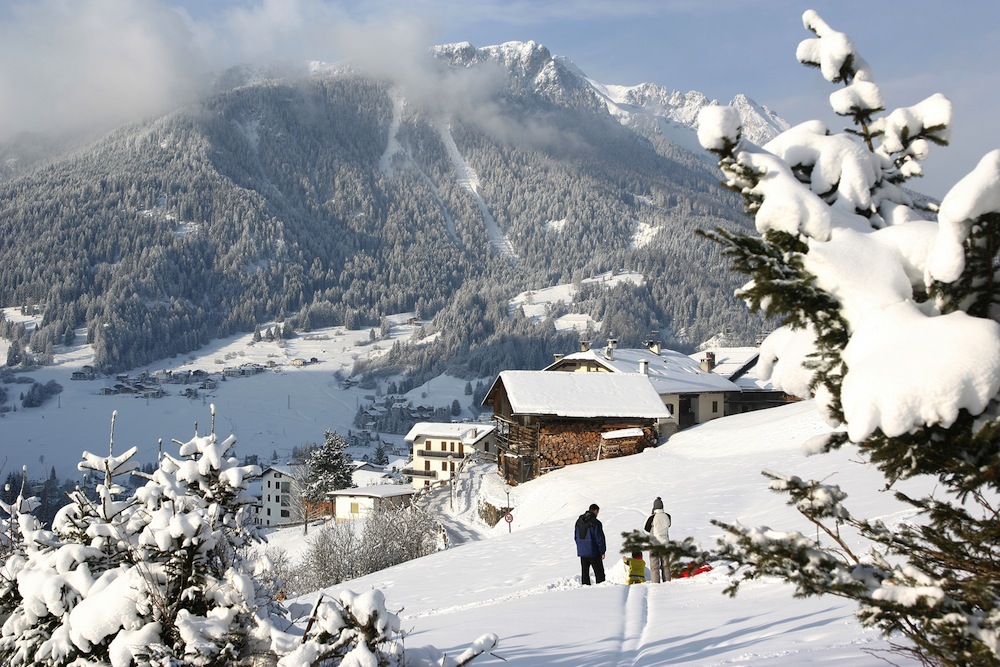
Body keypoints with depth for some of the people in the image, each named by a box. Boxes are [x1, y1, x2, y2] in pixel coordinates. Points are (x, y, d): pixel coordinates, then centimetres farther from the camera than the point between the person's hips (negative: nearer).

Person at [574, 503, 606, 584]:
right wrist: (602, 551, -5)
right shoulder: (595, 523, -17)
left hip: (582, 551, 6)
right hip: (593, 552, -6)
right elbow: (600, 538, -14)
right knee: (599, 572, 2)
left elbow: (576, 537, 14)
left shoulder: (579, 521, 6)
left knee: (584, 572, 12)